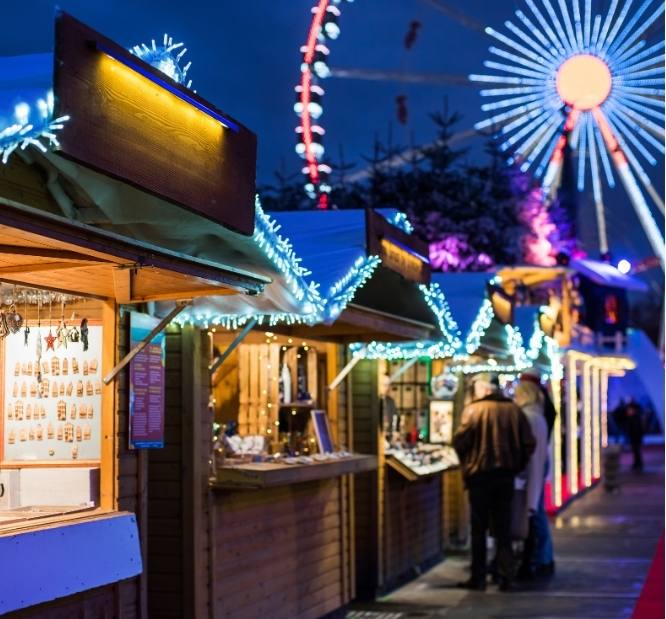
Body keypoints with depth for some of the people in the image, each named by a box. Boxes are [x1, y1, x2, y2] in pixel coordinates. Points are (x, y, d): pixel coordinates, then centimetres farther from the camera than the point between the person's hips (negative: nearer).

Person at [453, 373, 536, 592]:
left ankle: (478, 578, 8)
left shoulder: (473, 410, -10)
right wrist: (516, 466, 11)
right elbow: (528, 443, 0)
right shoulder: (514, 410, 2)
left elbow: (460, 441, -14)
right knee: (503, 527, 11)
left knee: (479, 527, 6)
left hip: (479, 475, -3)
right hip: (506, 475, 3)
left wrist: (466, 463, 5)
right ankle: (505, 577, 9)